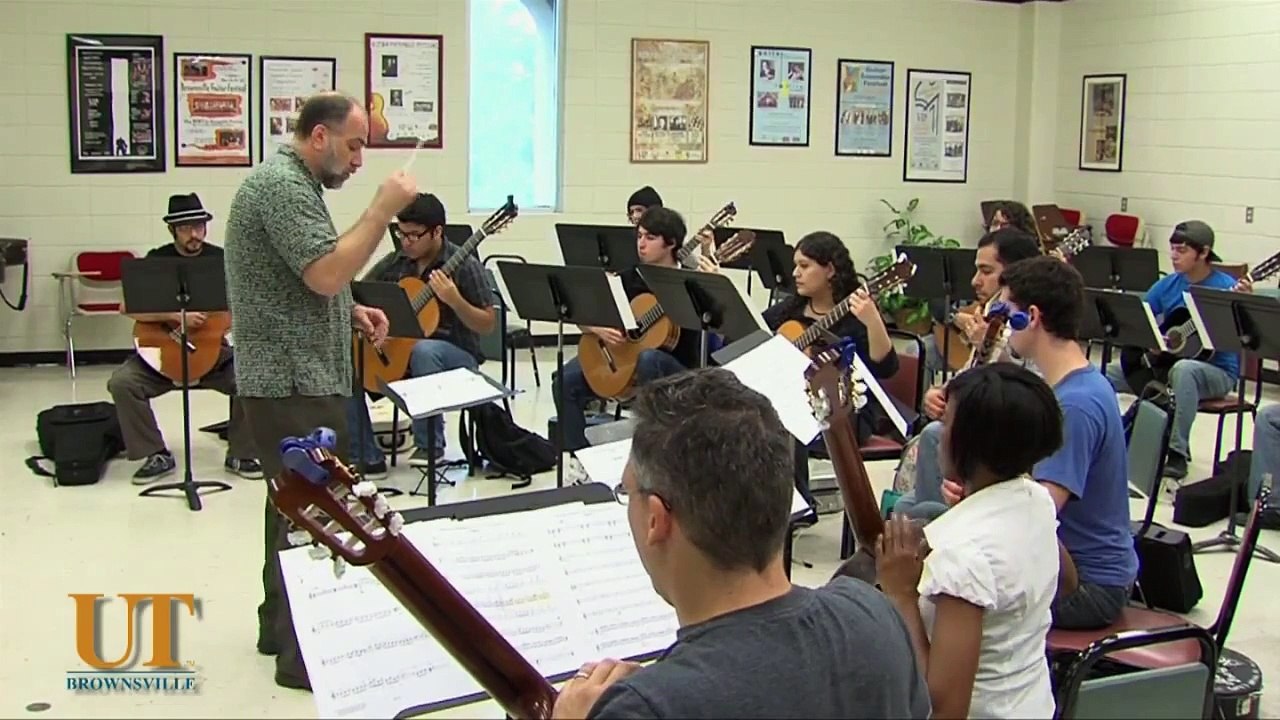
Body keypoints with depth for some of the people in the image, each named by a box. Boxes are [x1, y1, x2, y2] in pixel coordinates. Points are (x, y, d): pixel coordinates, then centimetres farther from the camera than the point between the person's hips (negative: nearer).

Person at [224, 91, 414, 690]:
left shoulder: (291, 184, 18)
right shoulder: (281, 185, -16)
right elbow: (327, 272, -25)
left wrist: (353, 313, 11)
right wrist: (383, 209, -19)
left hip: (295, 379, 11)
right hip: (295, 383, -11)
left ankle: (281, 625, 30)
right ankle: (306, 653, -3)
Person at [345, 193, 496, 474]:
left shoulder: (462, 266, -11)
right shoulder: (395, 262, 3)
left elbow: (488, 326, -12)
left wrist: (454, 300, -28)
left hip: (457, 357, -5)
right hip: (397, 351, 5)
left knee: (424, 350, -38)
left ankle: (430, 444, -22)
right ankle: (366, 458, -10)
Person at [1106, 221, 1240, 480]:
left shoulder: (1226, 288, -11)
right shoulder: (1167, 285, 5)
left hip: (1217, 372, -6)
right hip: (1164, 363, 6)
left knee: (1183, 368, -40)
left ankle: (1178, 454, -32)